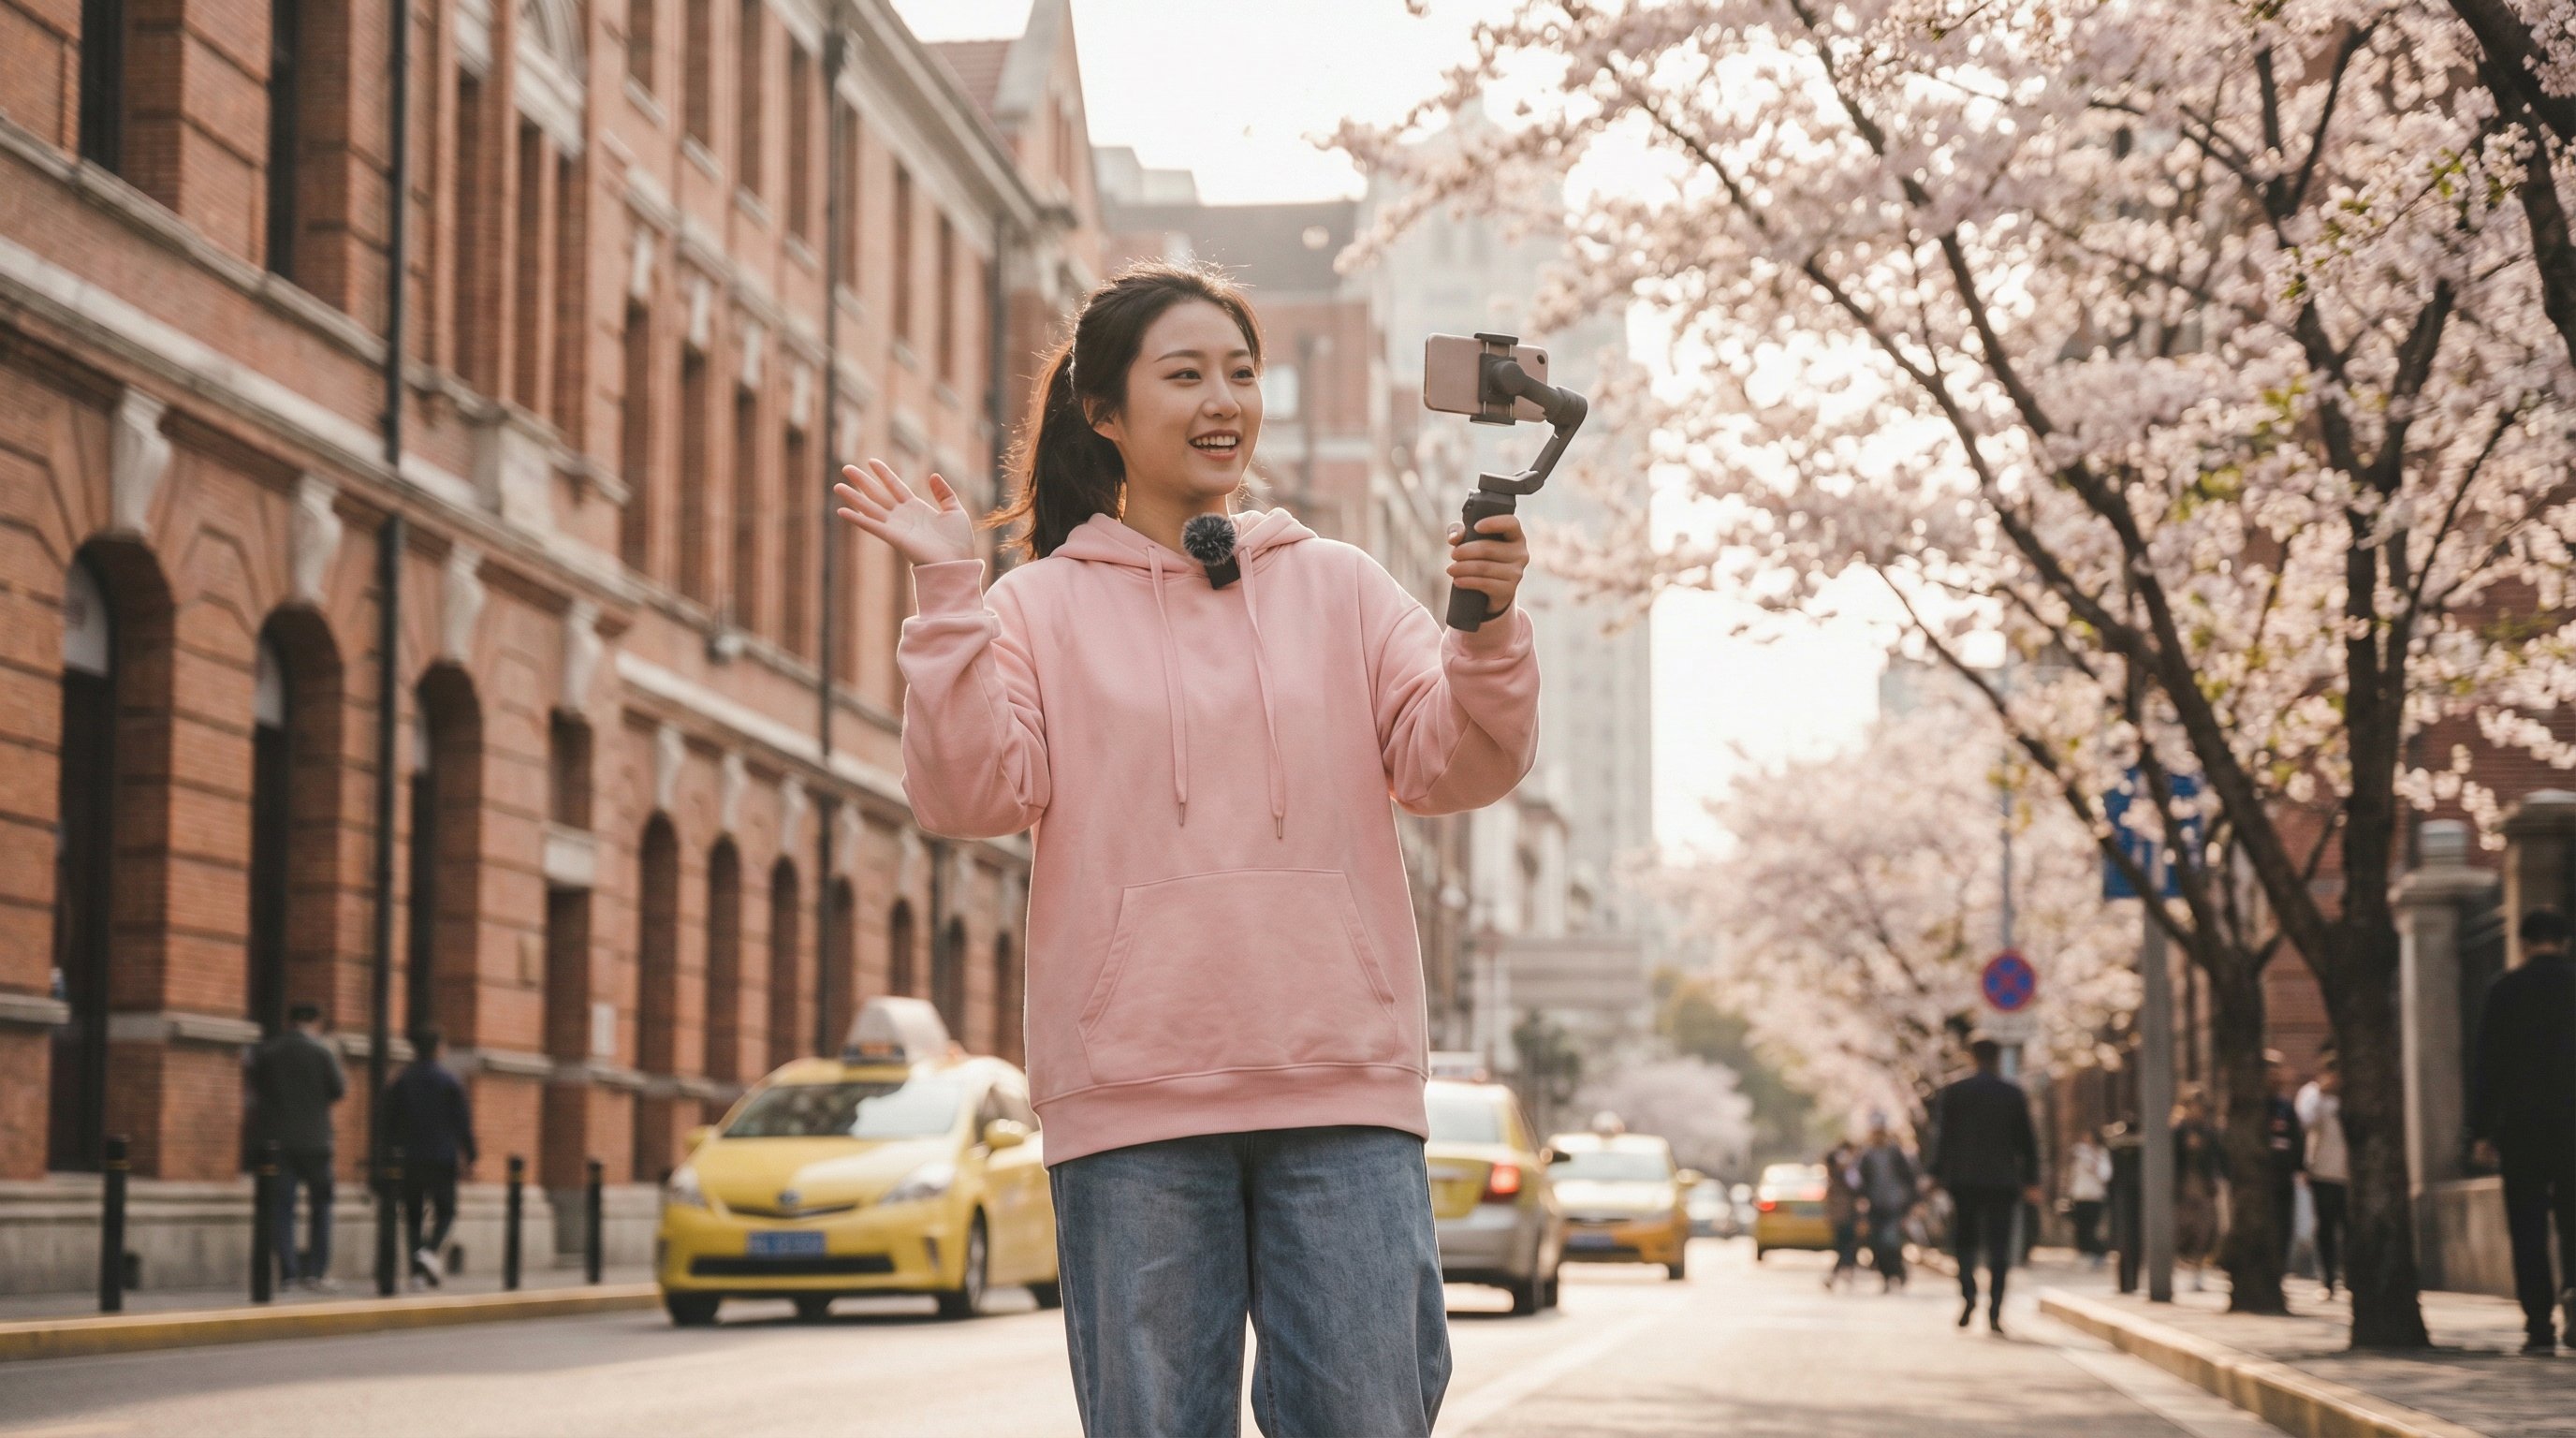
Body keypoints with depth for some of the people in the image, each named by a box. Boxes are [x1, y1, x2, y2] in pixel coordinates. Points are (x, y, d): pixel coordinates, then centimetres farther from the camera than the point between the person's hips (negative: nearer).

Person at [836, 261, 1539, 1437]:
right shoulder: (1039, 609, 8)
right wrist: (947, 601, -11)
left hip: (1341, 1085, 1)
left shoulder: (1339, 590, 13)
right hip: (1132, 1098, -1)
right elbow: (971, 797, -4)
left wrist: (1488, 627, -14)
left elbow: (1457, 766, 4)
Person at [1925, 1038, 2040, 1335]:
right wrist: (2031, 1181, 9)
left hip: (1964, 1179, 0)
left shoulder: (1953, 1093, 2)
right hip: (2003, 1182, 0)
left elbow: (1942, 1136, 0)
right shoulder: (2014, 1094, 4)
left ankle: (1968, 1291, -12)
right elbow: (2027, 1140, 5)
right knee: (1999, 1245, 1)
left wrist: (1937, 1174, 4)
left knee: (1964, 1240, 12)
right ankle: (1994, 1312, -7)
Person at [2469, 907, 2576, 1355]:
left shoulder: (2507, 991, -2)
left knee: (2528, 1227, 3)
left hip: (2522, 1124, -1)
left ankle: (2538, 1326, -1)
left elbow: (2487, 1064, -2)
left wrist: (2482, 1130, 3)